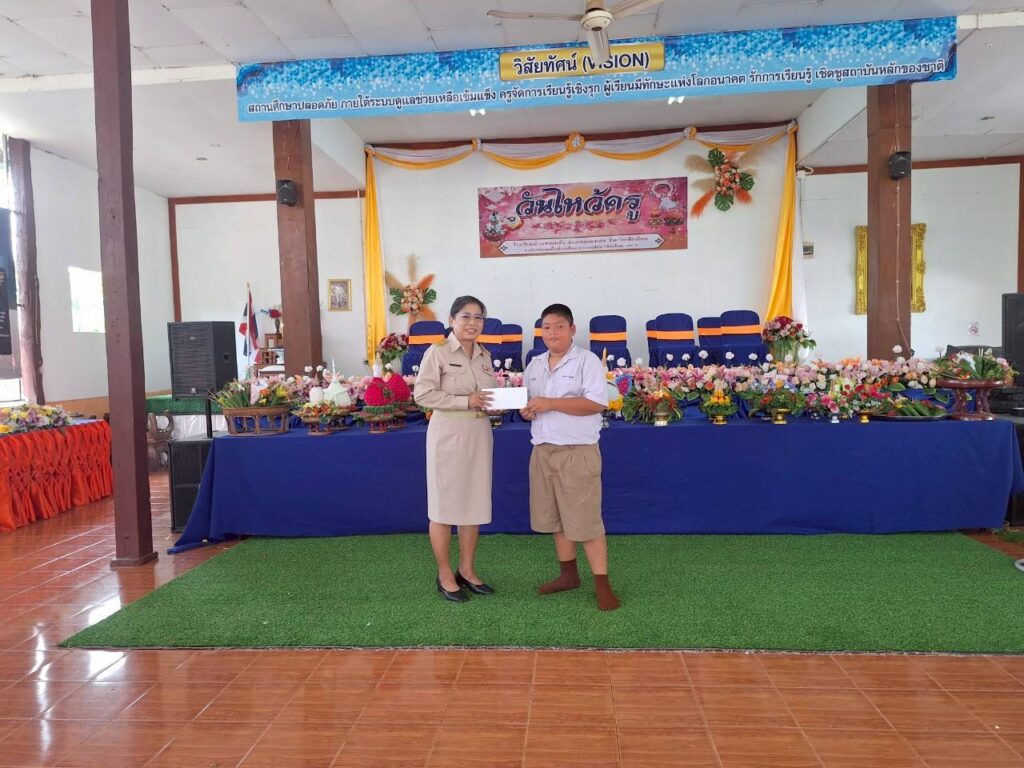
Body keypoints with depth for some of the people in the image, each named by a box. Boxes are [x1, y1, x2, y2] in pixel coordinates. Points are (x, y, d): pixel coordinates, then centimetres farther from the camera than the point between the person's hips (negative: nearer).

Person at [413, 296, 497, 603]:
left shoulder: (484, 356, 11)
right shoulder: (437, 352, -8)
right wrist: (465, 401, -20)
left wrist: (494, 403, -4)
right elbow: (422, 394, -15)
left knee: (475, 505, 12)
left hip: (480, 435, 6)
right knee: (444, 507, 4)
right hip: (448, 435, -6)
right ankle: (445, 575, 19)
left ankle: (467, 570, 27)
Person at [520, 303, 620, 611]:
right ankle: (568, 574, 29)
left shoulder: (587, 360, -8)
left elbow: (597, 403, -17)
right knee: (555, 517, 14)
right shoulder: (534, 365, 13)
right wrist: (527, 410, -3)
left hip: (578, 452, -7)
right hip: (543, 451, 7)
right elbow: (528, 401, 22)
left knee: (585, 519, -4)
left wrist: (551, 403, -21)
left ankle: (602, 583, 7)